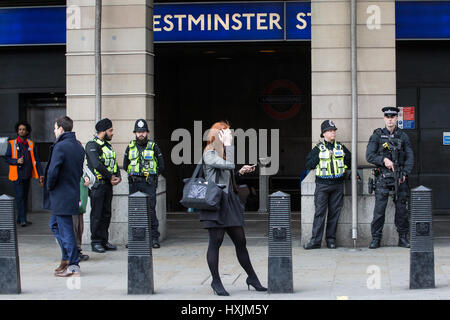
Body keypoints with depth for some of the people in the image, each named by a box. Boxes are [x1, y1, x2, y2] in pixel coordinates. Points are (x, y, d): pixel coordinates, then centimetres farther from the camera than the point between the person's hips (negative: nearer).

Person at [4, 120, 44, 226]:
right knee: (20, 196, -12)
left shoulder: (31, 144, 8)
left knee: (25, 197, 10)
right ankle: (22, 220, -15)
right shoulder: (12, 144, 1)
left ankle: (20, 219, 20)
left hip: (27, 175, 4)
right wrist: (16, 161, -17)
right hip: (17, 175, -4)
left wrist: (40, 174, 0)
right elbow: (6, 158, 1)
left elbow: (36, 160, 8)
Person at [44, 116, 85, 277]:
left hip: (61, 195, -9)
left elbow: (53, 171, -23)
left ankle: (73, 266, 3)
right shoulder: (78, 147, 9)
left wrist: (49, 187, -7)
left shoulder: (60, 147, -18)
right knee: (54, 224, 21)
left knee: (66, 229, -2)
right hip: (73, 192, 9)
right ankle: (67, 258, 23)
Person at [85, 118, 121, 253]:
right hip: (97, 185, -8)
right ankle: (96, 242, 3)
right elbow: (97, 165, -22)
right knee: (97, 215, -3)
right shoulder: (92, 145, -11)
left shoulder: (108, 145, 17)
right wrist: (110, 176, -13)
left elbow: (114, 163, 17)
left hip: (108, 184, 8)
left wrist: (118, 177, -2)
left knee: (106, 214, 10)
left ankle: (104, 241, 17)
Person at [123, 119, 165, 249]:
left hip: (149, 184, -3)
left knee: (150, 210, -8)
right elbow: (125, 165, 21)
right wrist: (132, 174, 12)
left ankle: (154, 238, -5)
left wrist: (151, 175, 6)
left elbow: (161, 166, 8)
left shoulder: (153, 147, 3)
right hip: (134, 184, 3)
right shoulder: (130, 147, 11)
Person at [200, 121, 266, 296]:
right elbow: (229, 164, -22)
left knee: (241, 241, 10)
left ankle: (252, 278, 18)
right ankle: (216, 282, 7)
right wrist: (228, 144, -14)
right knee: (216, 241, -2)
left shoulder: (222, 153, 19)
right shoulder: (209, 154, -8)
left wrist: (240, 172, 14)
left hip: (229, 202, 9)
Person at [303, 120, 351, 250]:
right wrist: (320, 157, -10)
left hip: (337, 185, 3)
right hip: (322, 185, -2)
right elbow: (308, 165, -1)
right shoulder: (318, 148, 5)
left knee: (334, 212, 4)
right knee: (320, 212, -6)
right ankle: (316, 240, -4)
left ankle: (331, 239, 12)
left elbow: (351, 163, 18)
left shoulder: (341, 147, 12)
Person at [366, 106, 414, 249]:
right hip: (383, 177, -2)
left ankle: (403, 238, 13)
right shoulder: (377, 135, 4)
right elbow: (369, 156, -1)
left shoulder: (403, 136, 9)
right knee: (379, 209, -5)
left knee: (401, 209, 3)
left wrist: (404, 174, -6)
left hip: (400, 178, 2)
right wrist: (384, 160, -16)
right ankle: (376, 239, 3)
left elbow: (410, 157, 6)